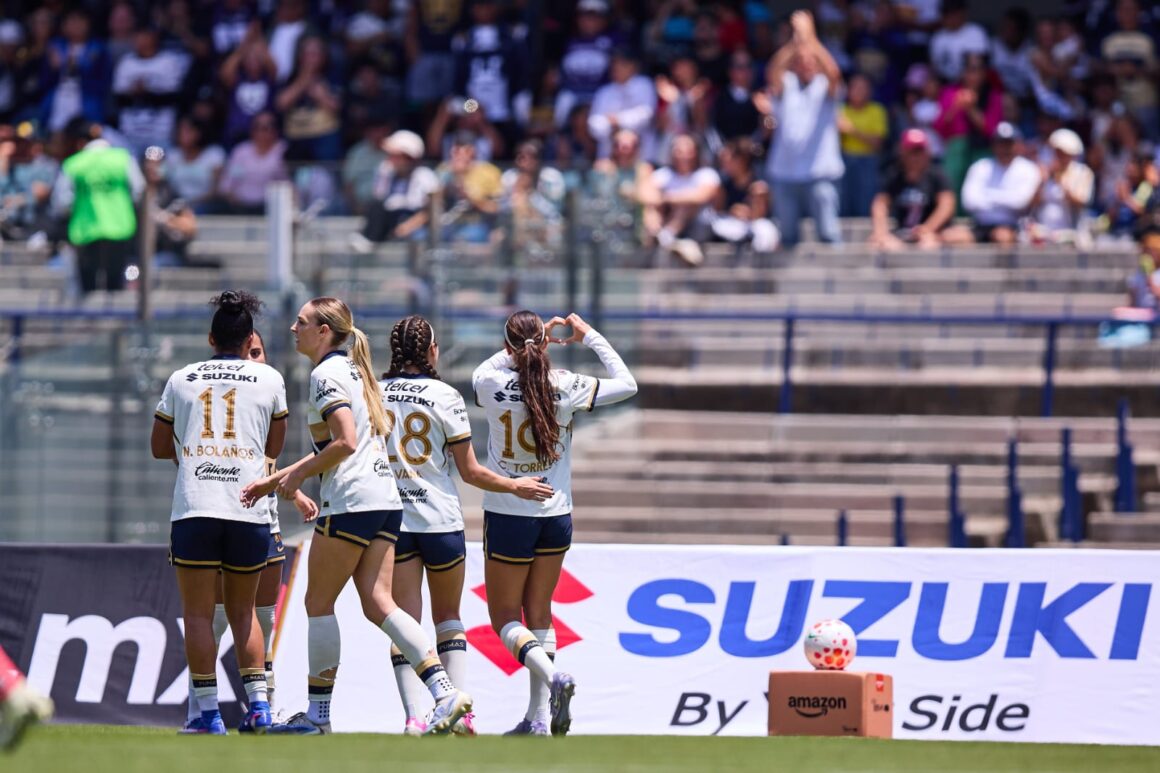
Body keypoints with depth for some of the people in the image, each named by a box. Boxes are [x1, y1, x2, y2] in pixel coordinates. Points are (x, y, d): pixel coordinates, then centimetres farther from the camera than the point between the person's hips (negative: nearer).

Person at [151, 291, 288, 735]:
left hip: (193, 509, -1)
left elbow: (159, 447, 18)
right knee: (243, 610, 14)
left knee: (198, 613, 1)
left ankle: (209, 714, -7)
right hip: (250, 511, 1)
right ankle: (258, 703, 4)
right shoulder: (269, 379, 9)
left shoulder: (181, 379, 11)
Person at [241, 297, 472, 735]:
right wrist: (275, 480, 25)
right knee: (378, 604, 3)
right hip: (386, 501, 9)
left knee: (319, 604, 1)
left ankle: (318, 715, 5)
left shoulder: (326, 374, -9)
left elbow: (345, 442, -20)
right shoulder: (351, 369, 21)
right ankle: (445, 691, -11)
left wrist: (297, 475, -8)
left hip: (351, 503, -9)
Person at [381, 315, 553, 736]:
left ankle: (413, 716, -13)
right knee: (448, 617, 15)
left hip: (391, 522, 1)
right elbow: (470, 471, -3)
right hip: (440, 519, -1)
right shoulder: (445, 396, -5)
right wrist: (515, 486, 11)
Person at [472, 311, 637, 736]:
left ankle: (552, 678, -20)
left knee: (505, 619, 6)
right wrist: (591, 337, 11)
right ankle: (539, 717, 8)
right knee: (539, 614, 13)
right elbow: (626, 384, 6)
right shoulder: (566, 387, -8)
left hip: (507, 514, -3)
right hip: (555, 515, 3)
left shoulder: (492, 384, -12)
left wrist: (522, 348, 17)